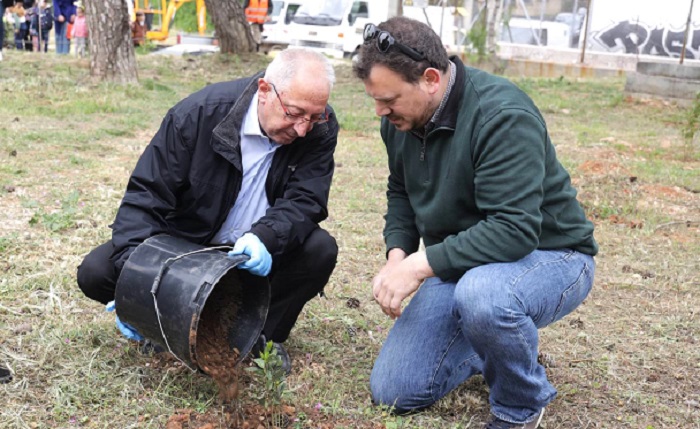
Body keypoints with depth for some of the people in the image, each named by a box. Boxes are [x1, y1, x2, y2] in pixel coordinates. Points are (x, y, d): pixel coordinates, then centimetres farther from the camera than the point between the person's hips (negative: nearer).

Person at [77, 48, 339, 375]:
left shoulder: (320, 129, -17)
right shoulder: (199, 113, -22)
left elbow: (304, 201, -22)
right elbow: (145, 194, -21)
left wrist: (265, 238, -45)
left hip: (259, 253, 1)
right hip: (187, 241, -1)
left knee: (320, 250, -29)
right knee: (95, 273, -20)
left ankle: (264, 335, -4)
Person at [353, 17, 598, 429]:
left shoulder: (503, 116, -27)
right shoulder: (400, 120, -4)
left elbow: (514, 229, -34)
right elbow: (401, 192, 12)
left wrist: (420, 265, -32)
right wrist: (398, 253, -6)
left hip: (547, 255, -7)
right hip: (460, 265, 7)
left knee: (481, 295, -43)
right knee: (393, 392, 0)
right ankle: (499, 345, 23)